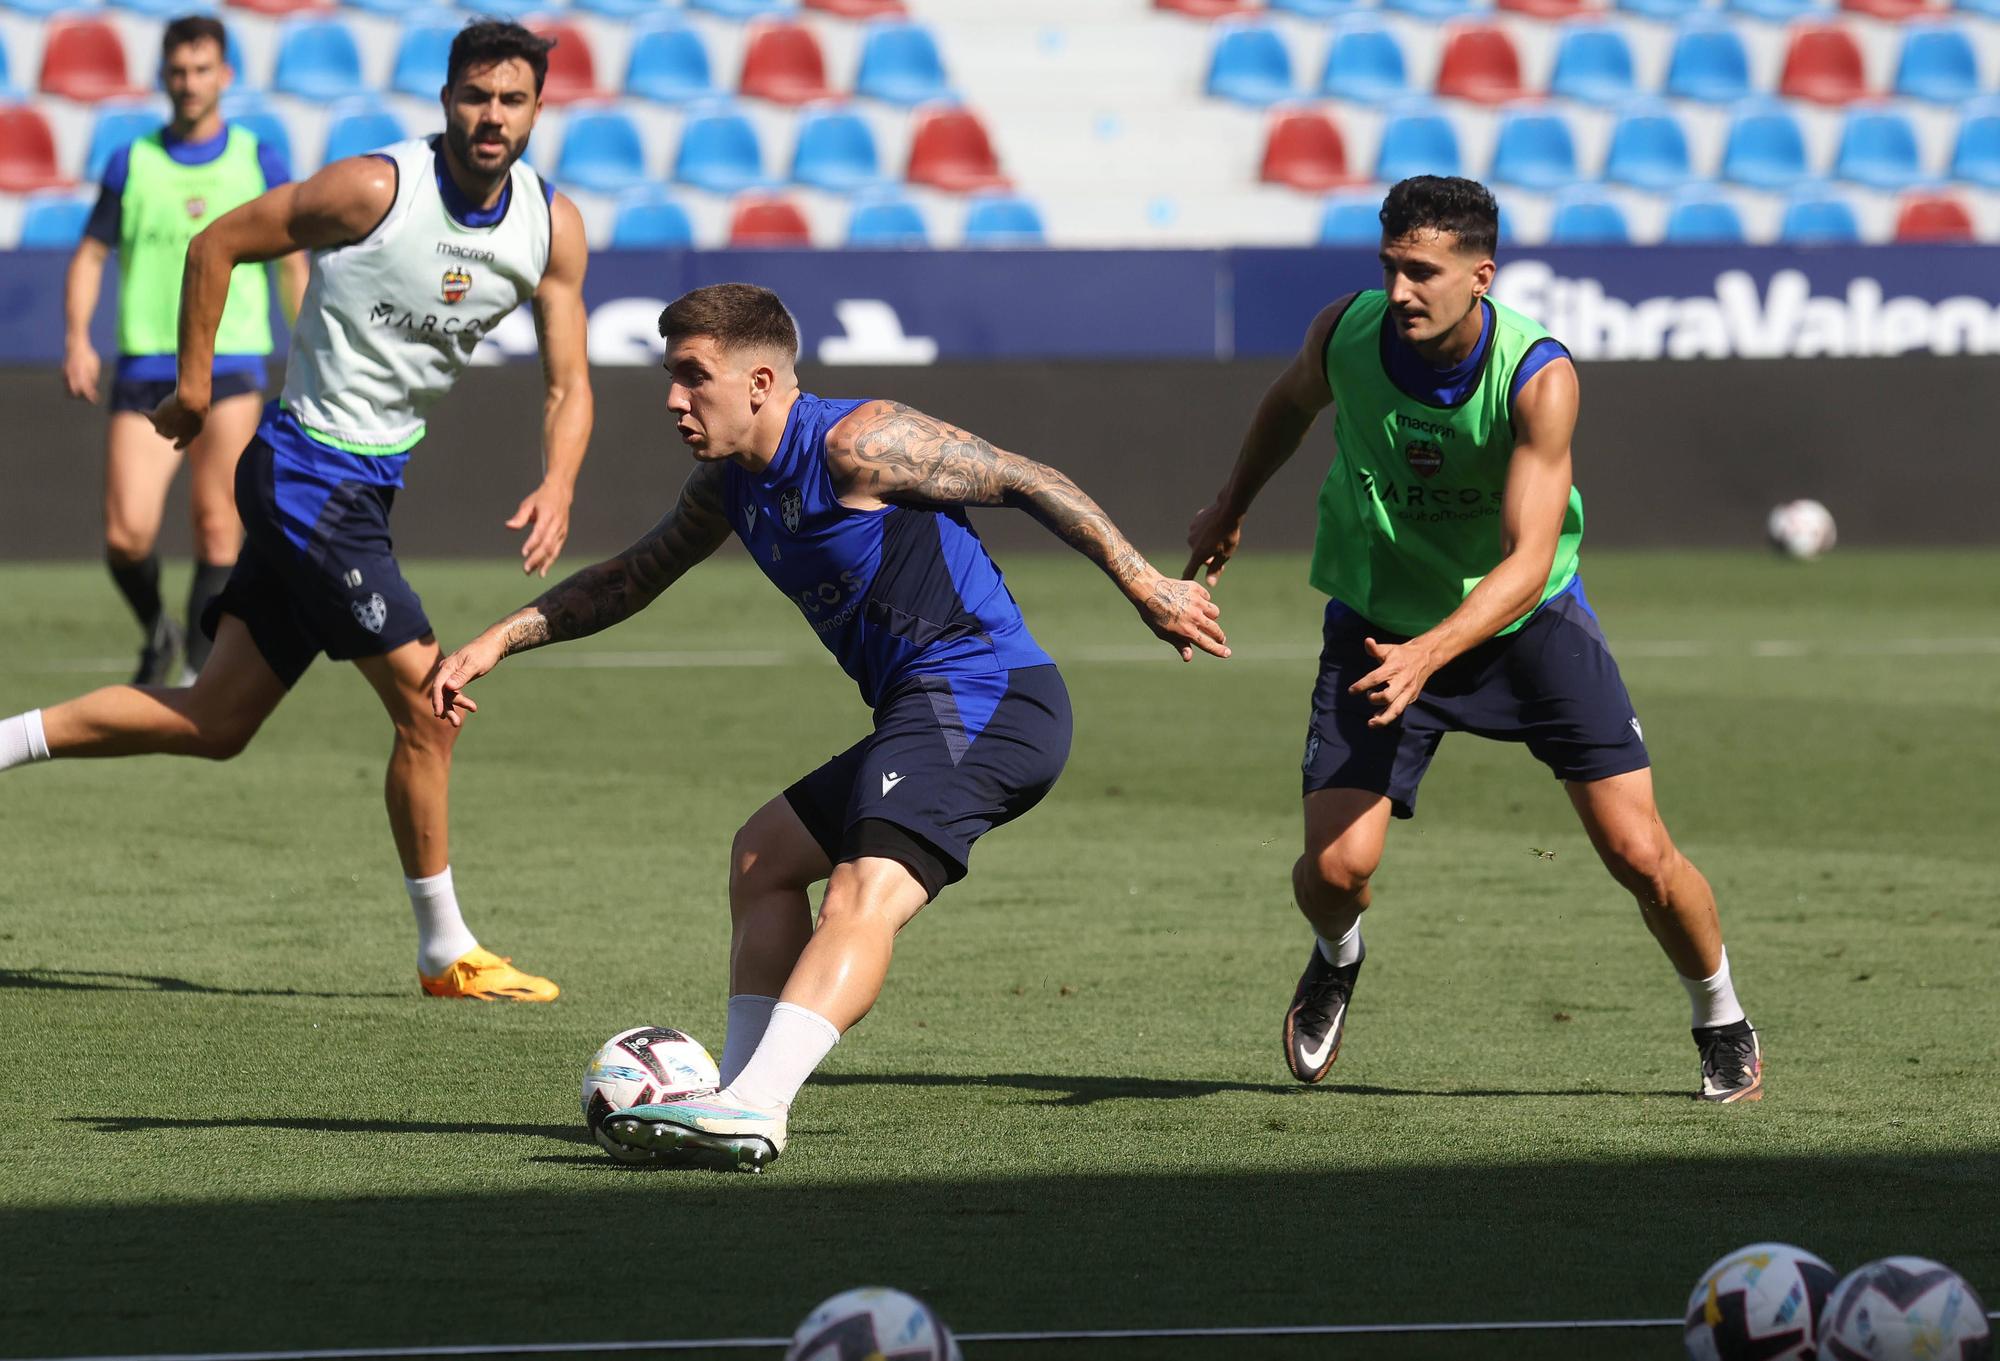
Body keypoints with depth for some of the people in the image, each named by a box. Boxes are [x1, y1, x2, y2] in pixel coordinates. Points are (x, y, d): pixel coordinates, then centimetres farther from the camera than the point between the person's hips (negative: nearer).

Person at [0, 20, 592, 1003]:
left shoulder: (553, 228, 0)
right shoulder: (377, 189, -17)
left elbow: (567, 385, 3)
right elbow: (216, 245, -7)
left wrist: (556, 487, -16)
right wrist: (194, 382, -2)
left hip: (368, 483, 7)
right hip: (310, 472, -7)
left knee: (217, 721, 9)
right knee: (429, 702, -8)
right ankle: (444, 952, 4)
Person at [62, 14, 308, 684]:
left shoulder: (260, 163, 5)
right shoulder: (132, 163, 6)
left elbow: (294, 264, 11)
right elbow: (90, 255, 9)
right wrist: (77, 339, -5)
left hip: (230, 364, -1)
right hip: (143, 371, 1)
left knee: (217, 528, -13)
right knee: (126, 537, -7)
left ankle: (199, 671, -6)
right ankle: (157, 636, 22)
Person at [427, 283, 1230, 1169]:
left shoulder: (856, 444, -12)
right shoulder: (729, 484, 15)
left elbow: (1020, 480, -8)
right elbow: (635, 578, 29)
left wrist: (1145, 587, -10)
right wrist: (500, 641, 22)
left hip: (982, 694, -11)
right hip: (926, 714, 11)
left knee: (865, 893, -25)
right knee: (765, 853, 21)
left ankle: (753, 1107, -42)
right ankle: (741, 1093, 16)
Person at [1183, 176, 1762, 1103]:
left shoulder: (1539, 377, -27)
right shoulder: (1344, 334, -17)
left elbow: (1528, 559, -32)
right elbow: (1292, 403, 10)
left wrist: (1429, 653, -47)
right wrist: (1231, 507, 24)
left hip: (1528, 620, -2)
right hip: (1376, 623, 2)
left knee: (1639, 853, -7)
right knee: (1336, 865, -15)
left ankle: (1722, 1026, 22)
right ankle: (1336, 960, 24)